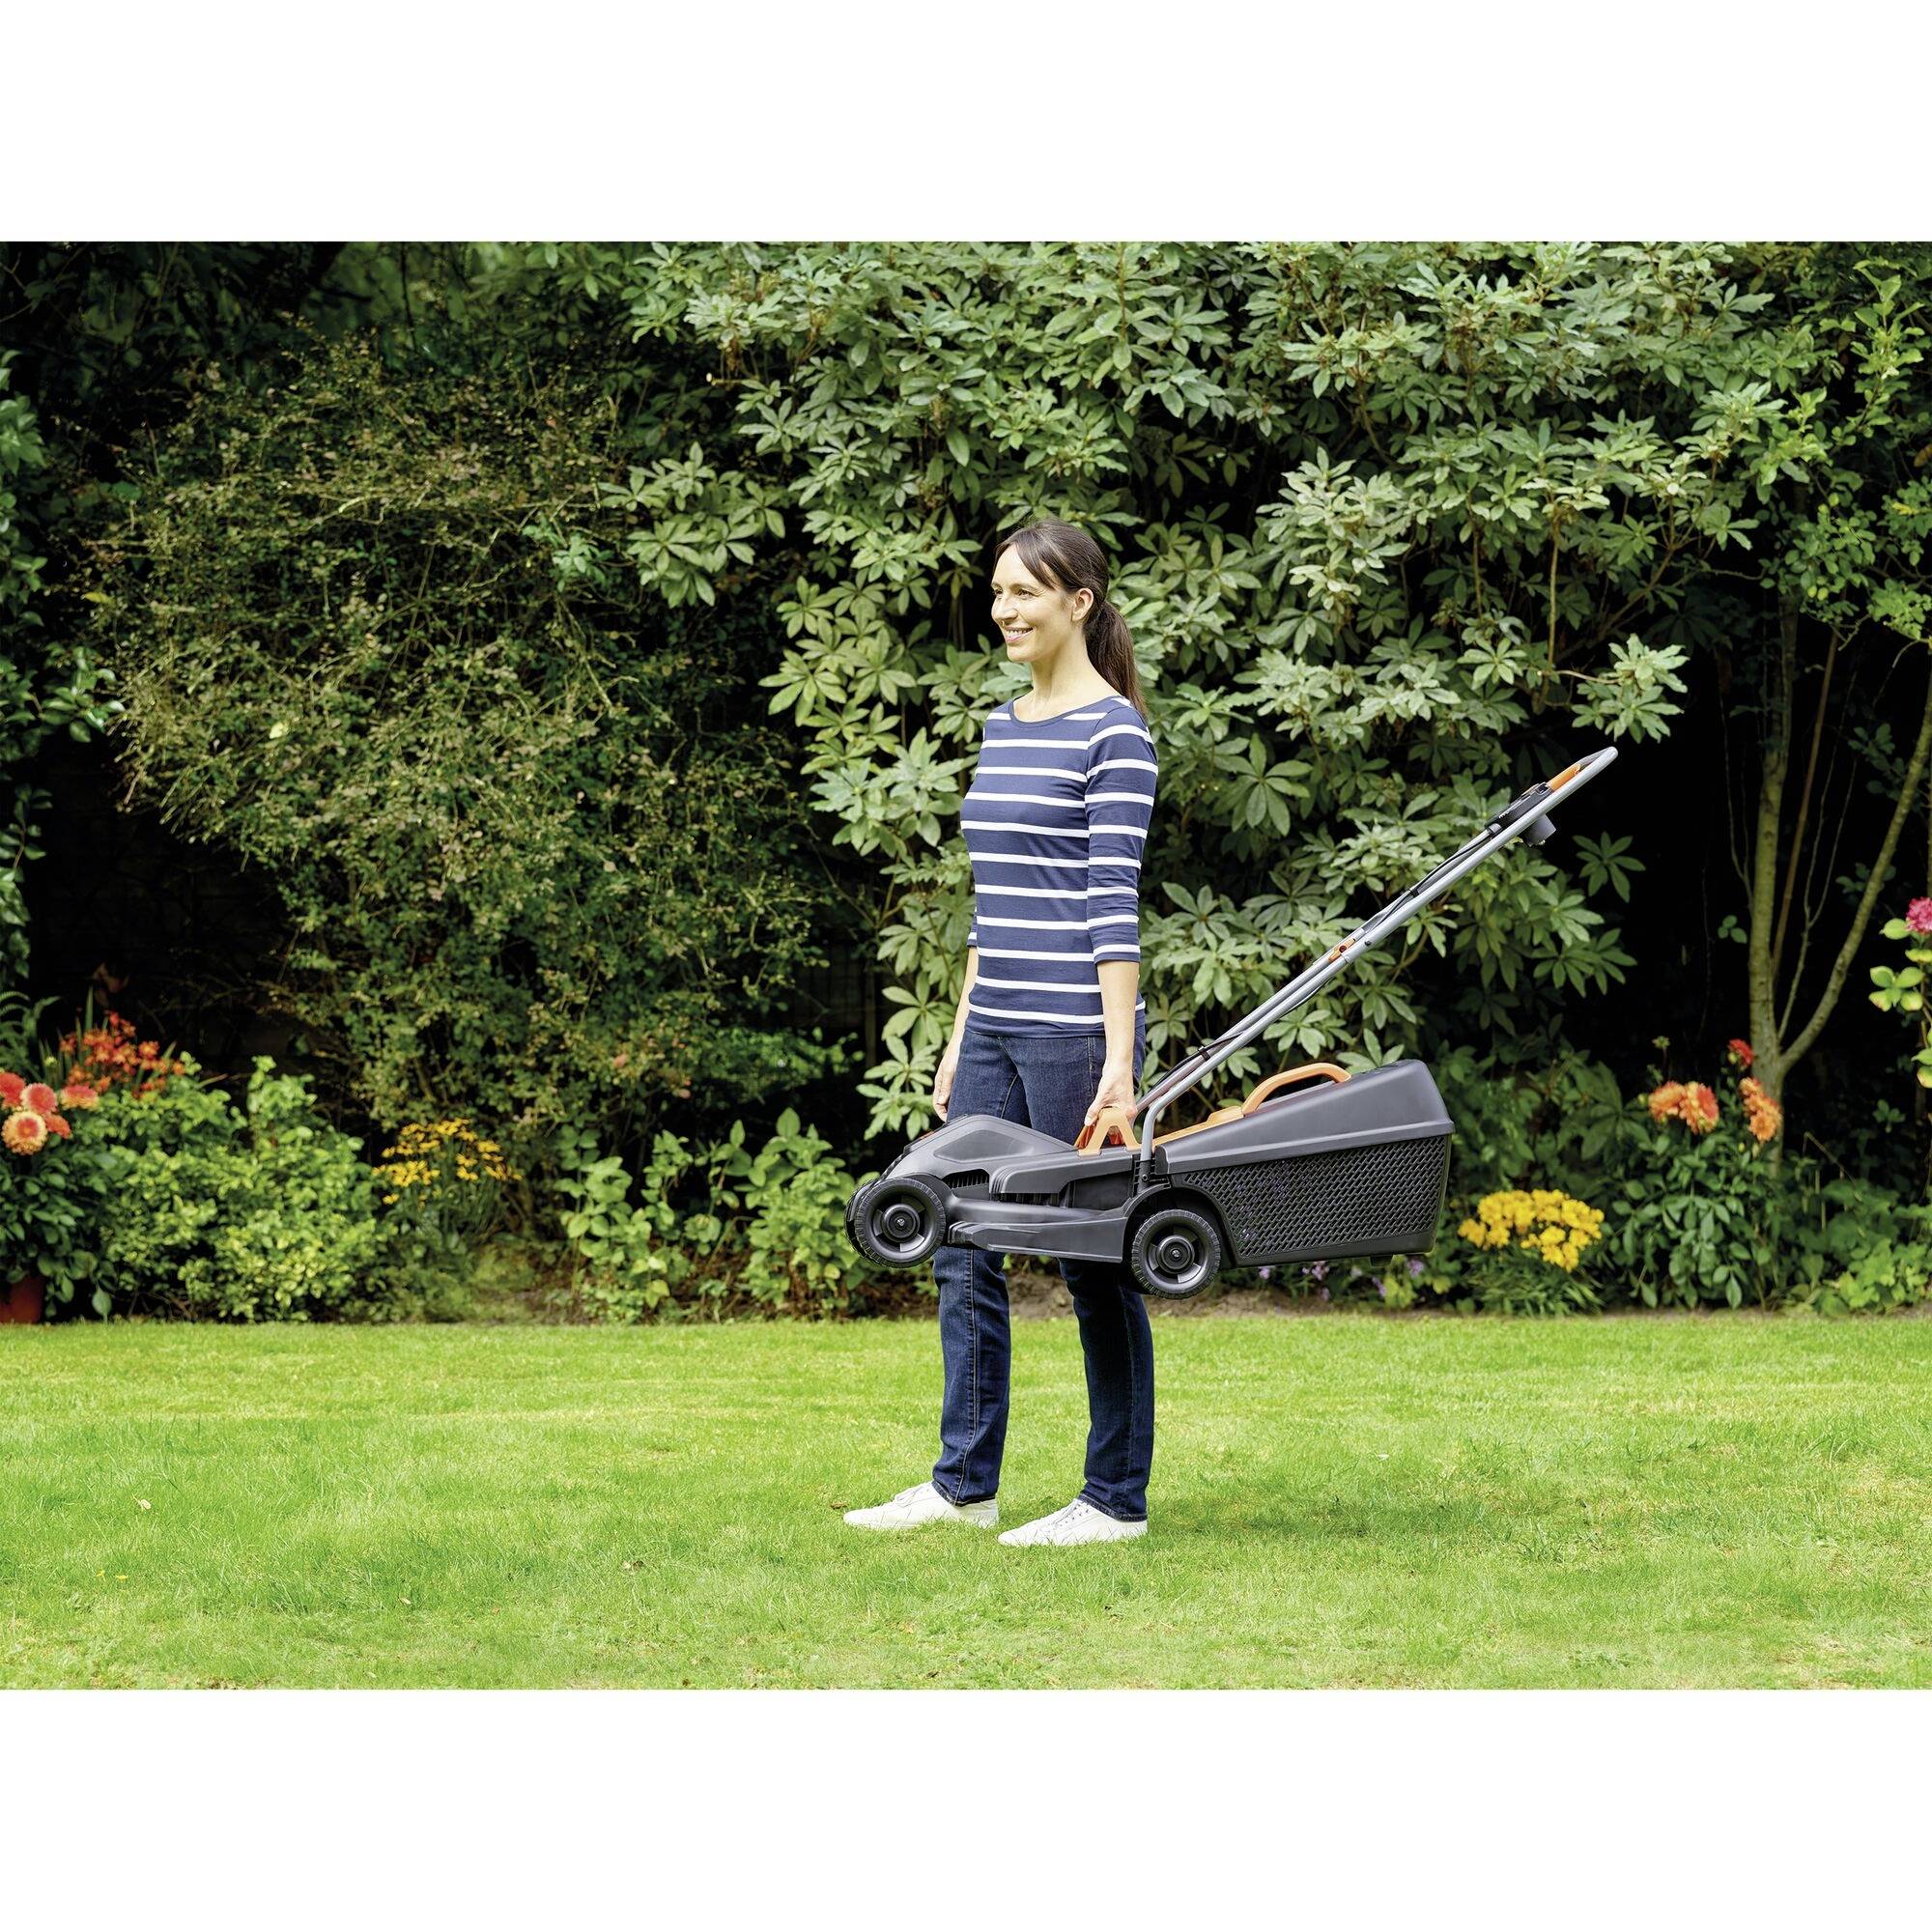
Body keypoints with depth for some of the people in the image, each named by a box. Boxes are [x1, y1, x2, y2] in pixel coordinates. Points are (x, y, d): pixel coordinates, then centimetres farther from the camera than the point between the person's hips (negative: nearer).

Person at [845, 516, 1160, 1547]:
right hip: (997, 1031, 8)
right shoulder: (1002, 725, 14)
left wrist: (1120, 1058, -18)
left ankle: (1117, 1499, 9)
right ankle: (964, 1482, 19)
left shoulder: (1115, 731, -9)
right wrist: (962, 1036, 17)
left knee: (1094, 1261, 0)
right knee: (962, 1252, 9)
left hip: (1076, 1032, -8)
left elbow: (1114, 902, -15)